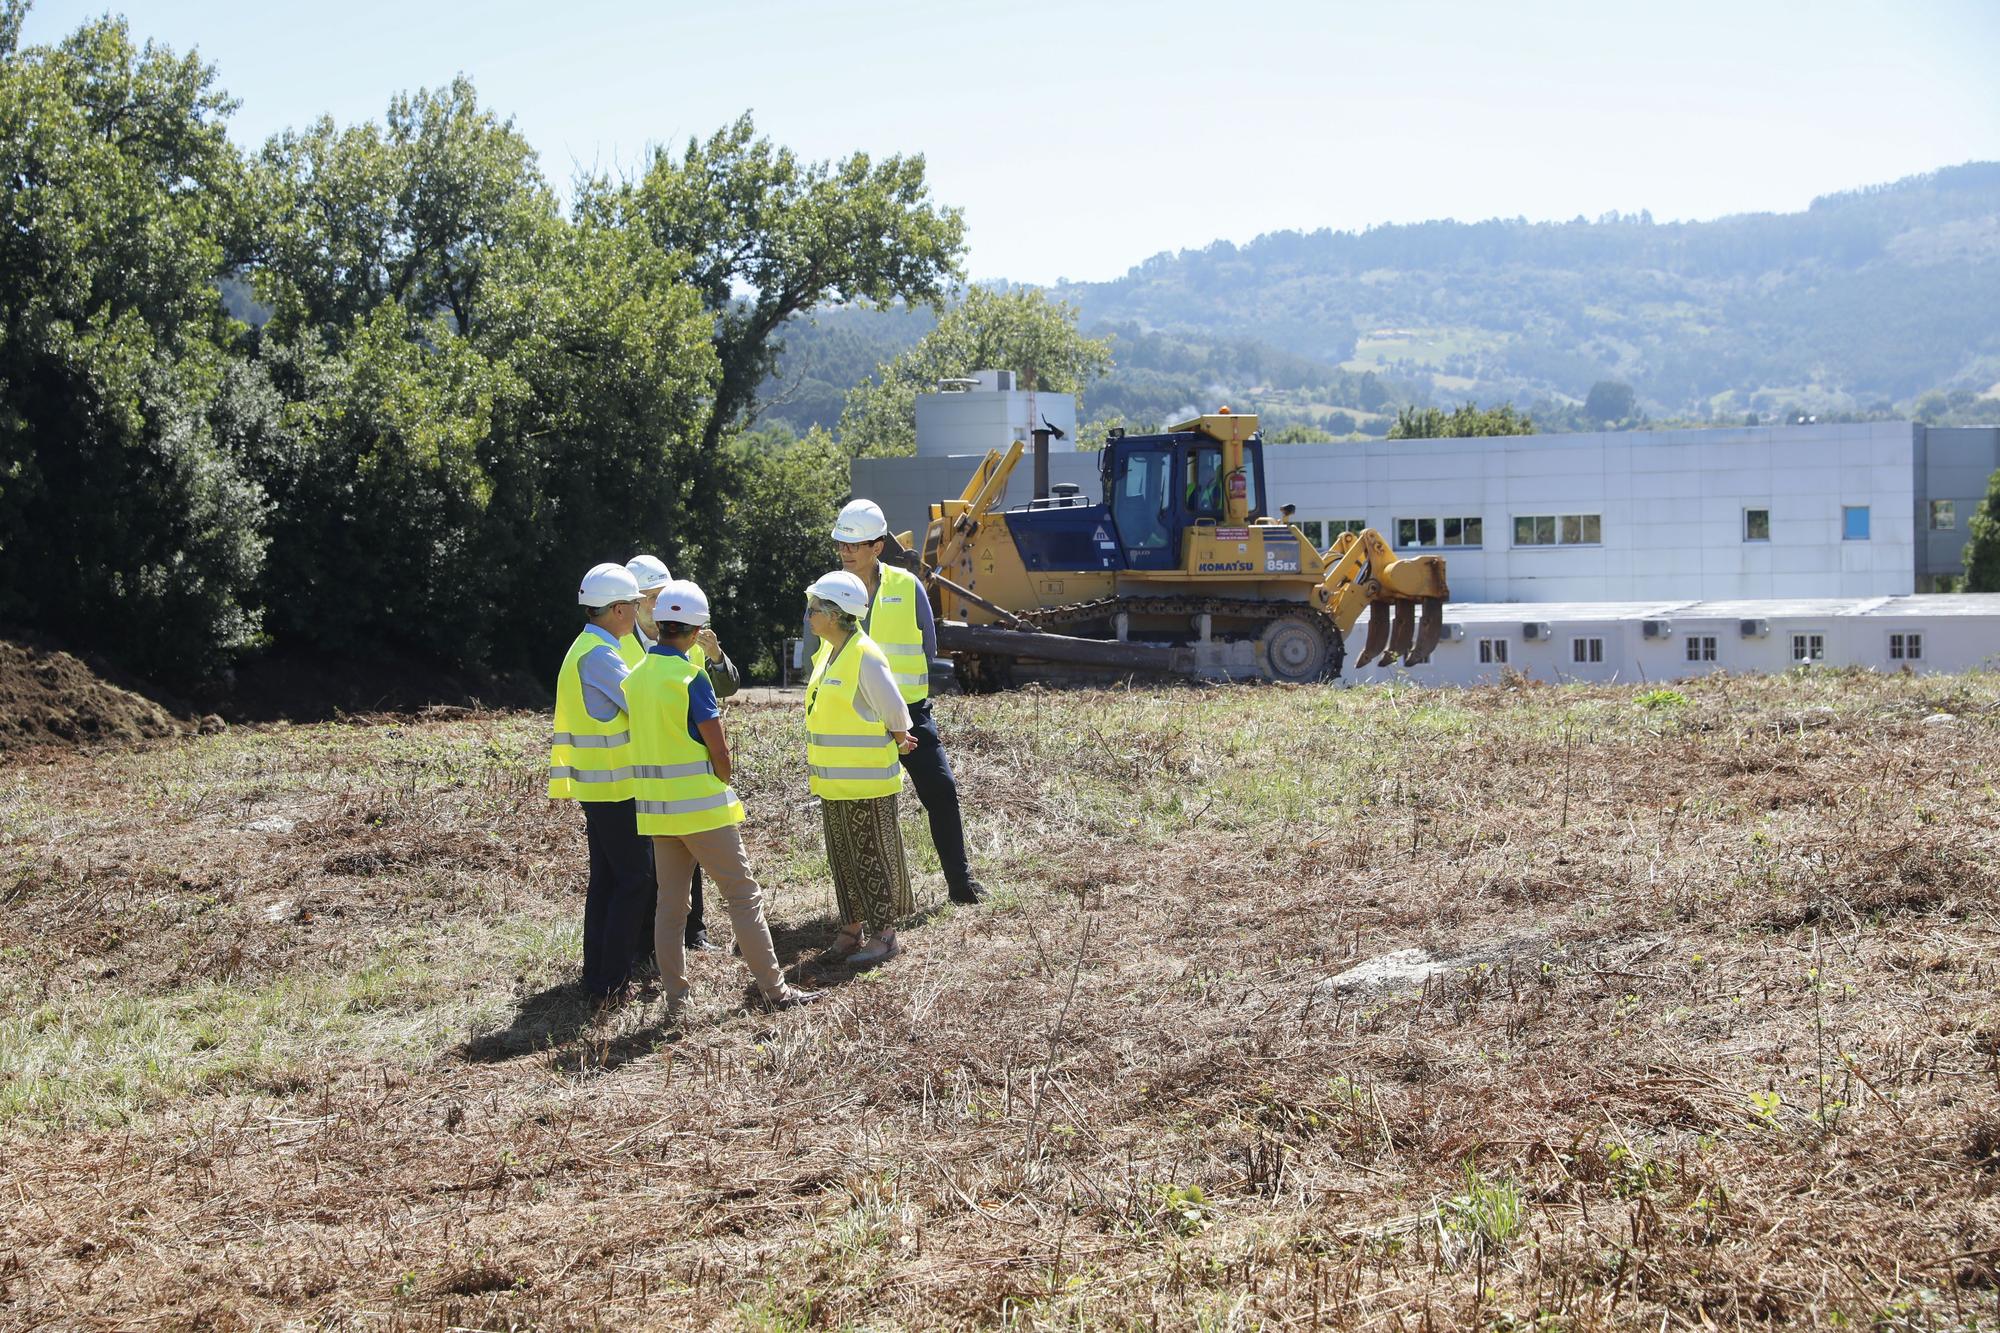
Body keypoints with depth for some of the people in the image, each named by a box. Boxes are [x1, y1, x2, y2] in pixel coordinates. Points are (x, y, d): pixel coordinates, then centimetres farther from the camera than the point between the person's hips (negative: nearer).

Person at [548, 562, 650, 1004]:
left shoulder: (584, 649, 14)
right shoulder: (599, 655, -19)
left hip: (596, 785, 10)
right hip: (614, 786, -10)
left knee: (605, 880, 13)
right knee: (634, 877, -6)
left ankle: (597, 975, 17)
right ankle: (612, 980, -5)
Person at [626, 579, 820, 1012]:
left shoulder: (635, 677, 6)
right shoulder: (690, 677, -15)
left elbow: (646, 744, 12)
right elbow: (720, 751, -14)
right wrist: (721, 784, 5)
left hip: (656, 809, 7)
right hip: (700, 806, -7)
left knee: (670, 903, 11)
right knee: (743, 895, -1)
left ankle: (675, 995, 13)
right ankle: (774, 988, 1)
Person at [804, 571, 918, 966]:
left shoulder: (865, 656, -19)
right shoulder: (827, 652, 9)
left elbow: (895, 711, -17)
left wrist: (895, 745, 0)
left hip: (865, 781, -9)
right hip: (833, 781, 9)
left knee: (873, 858, 1)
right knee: (843, 858, 14)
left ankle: (884, 934, 10)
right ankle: (851, 930, 23)